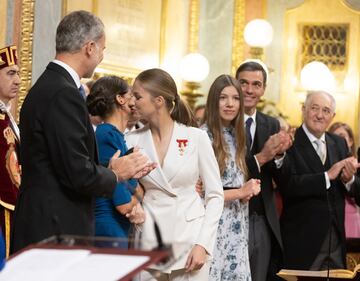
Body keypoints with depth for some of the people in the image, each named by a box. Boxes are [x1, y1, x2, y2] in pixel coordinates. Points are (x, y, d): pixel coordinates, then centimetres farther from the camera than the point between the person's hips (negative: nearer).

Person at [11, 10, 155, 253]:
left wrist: (121, 171, 13)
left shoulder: (48, 86, 13)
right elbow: (79, 174, -21)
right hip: (55, 232, -10)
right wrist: (114, 174, -2)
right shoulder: (64, 94, -17)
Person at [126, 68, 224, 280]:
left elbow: (215, 195, -2)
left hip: (189, 237, -2)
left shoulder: (196, 137, -4)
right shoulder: (133, 140, 2)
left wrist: (203, 244, -9)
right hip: (149, 238, 2)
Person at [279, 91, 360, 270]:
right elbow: (287, 185, -22)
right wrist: (327, 176, -25)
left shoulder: (339, 144, 9)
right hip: (302, 240, -5)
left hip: (336, 240, 5)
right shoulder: (290, 143, -9)